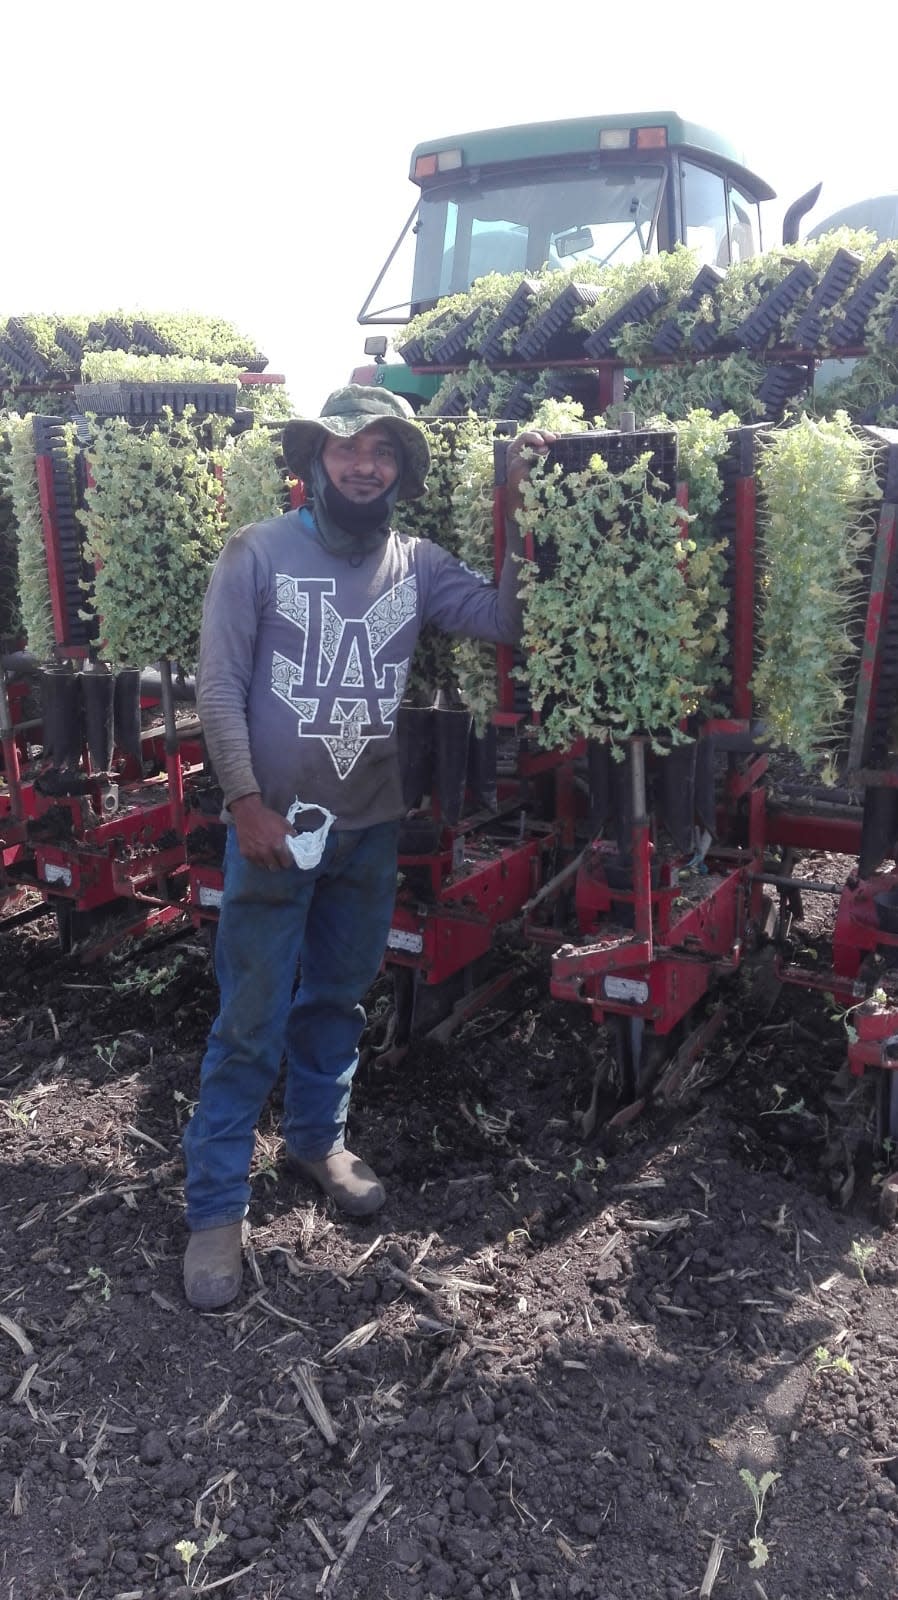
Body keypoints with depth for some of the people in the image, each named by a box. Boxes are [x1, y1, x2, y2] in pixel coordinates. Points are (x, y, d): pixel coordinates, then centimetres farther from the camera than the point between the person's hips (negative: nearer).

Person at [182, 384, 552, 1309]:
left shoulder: (417, 564, 3)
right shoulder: (257, 554, -8)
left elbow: (504, 623, -9)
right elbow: (218, 687, -10)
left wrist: (514, 514, -14)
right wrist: (249, 805, -15)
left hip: (371, 828, 4)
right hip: (274, 825, -4)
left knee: (339, 998, 19)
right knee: (250, 1024, 1)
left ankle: (317, 1139, 40)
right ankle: (215, 1207, 14)